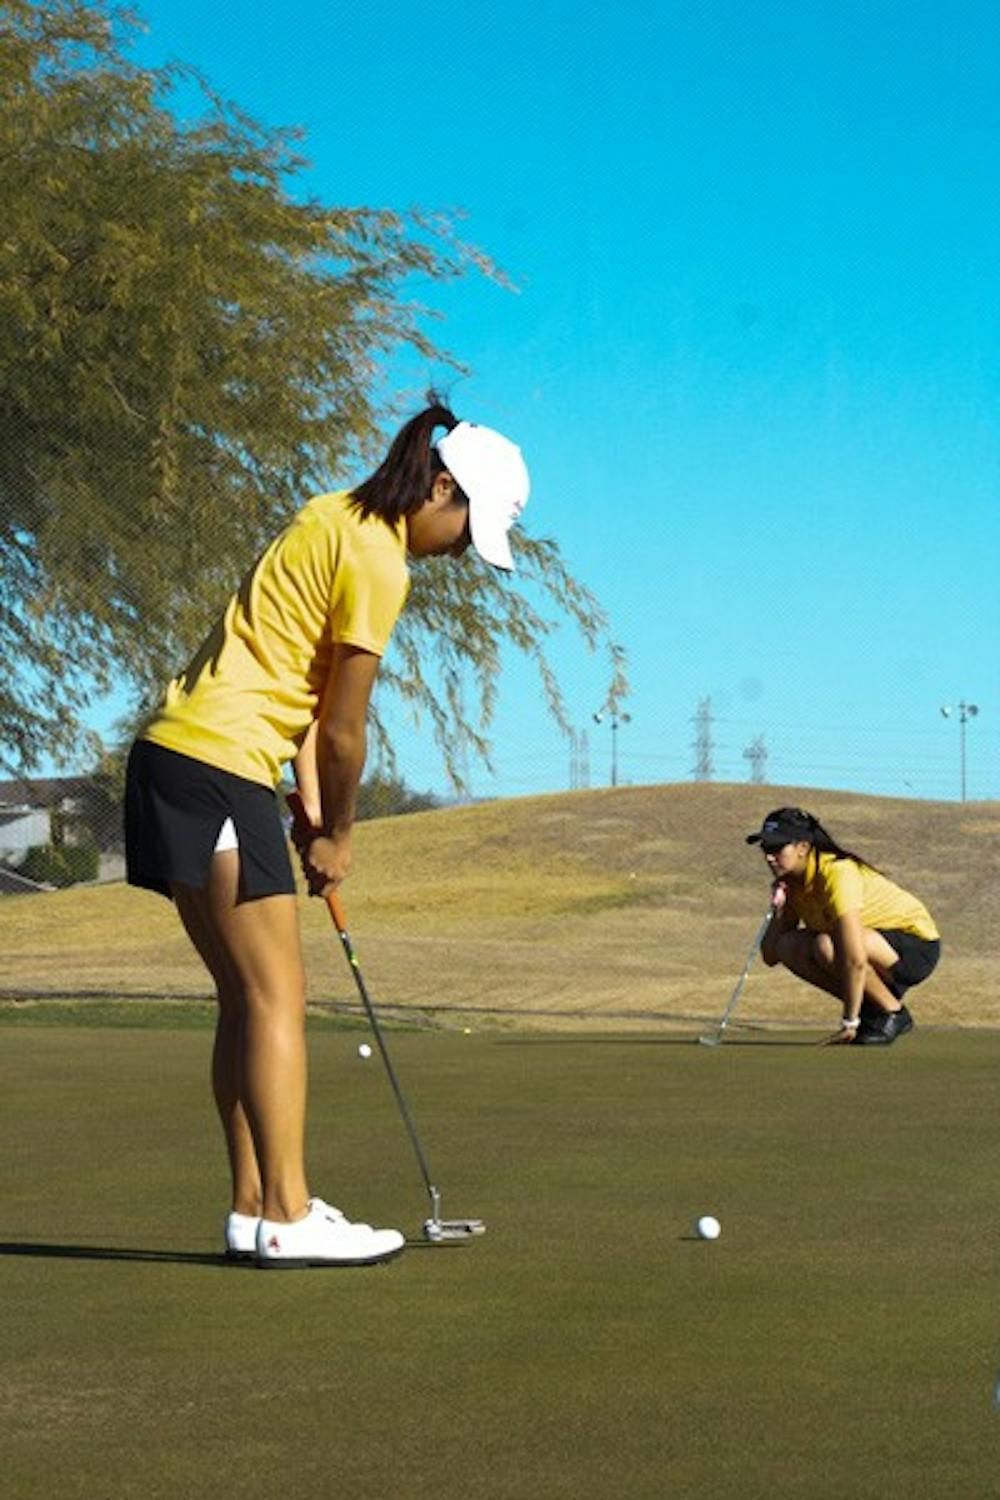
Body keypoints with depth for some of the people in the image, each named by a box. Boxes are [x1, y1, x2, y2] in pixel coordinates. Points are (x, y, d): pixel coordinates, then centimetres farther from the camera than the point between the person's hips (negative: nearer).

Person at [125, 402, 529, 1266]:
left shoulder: (335, 518, 15)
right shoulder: (377, 562, -13)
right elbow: (343, 730, -9)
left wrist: (315, 815, 8)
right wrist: (337, 836, 6)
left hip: (176, 752, 10)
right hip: (220, 770, -10)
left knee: (249, 997, 11)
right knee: (277, 996, -7)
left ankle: (256, 1205, 14)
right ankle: (285, 1218, -5)